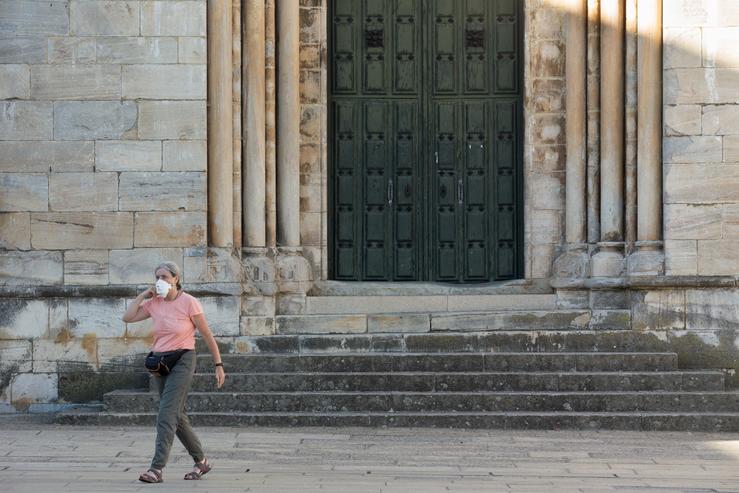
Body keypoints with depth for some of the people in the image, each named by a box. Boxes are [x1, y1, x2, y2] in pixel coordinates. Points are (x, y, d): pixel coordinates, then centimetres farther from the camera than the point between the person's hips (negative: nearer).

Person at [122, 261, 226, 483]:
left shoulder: (189, 303, -10)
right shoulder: (154, 303, 5)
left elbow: (207, 336, -5)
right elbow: (127, 317, 3)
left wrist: (218, 365, -5)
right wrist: (143, 295, 0)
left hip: (182, 361, -7)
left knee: (166, 415, -16)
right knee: (177, 416, 13)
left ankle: (156, 469, -20)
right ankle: (201, 462, 27)